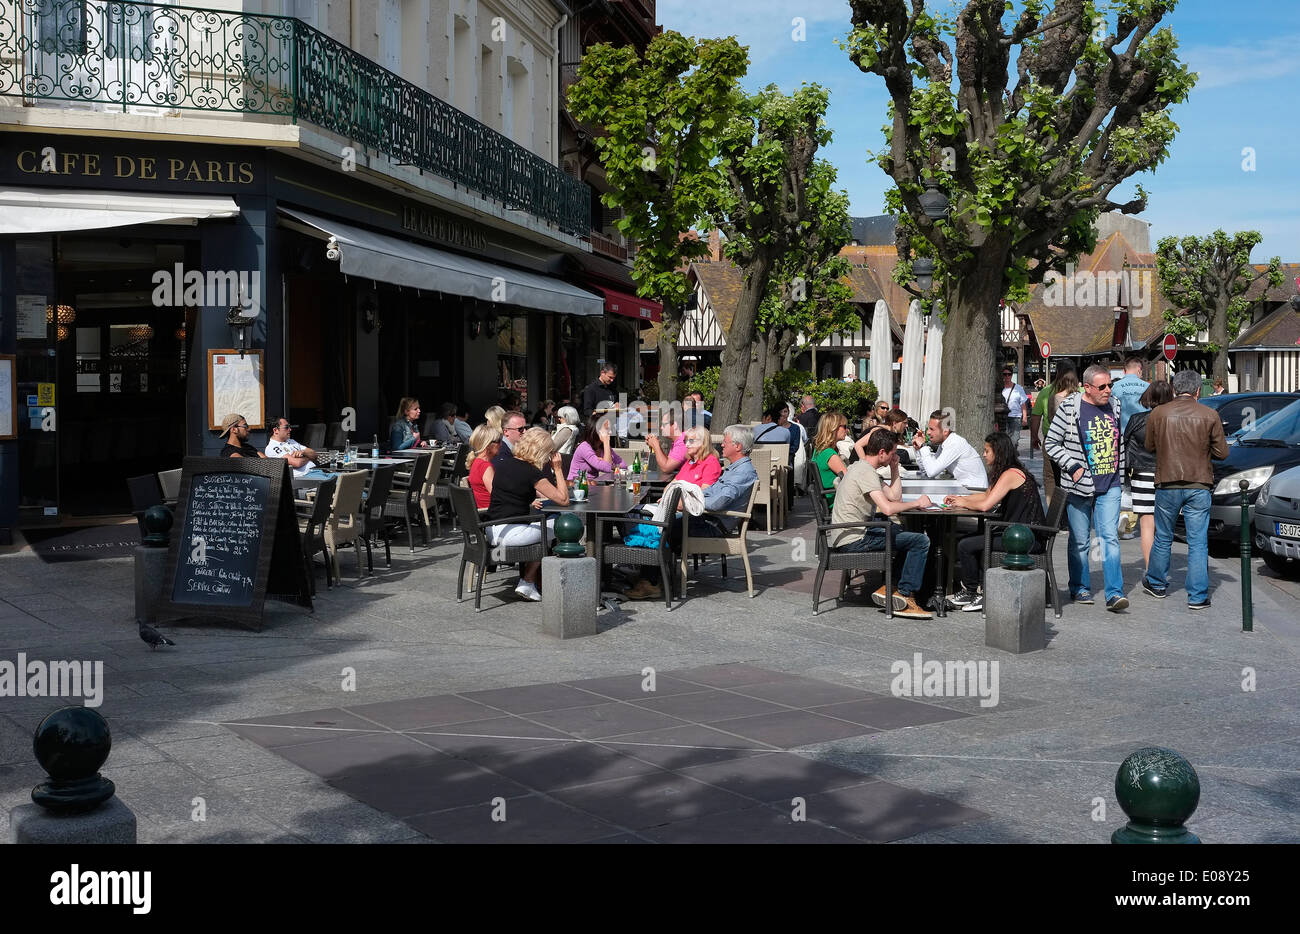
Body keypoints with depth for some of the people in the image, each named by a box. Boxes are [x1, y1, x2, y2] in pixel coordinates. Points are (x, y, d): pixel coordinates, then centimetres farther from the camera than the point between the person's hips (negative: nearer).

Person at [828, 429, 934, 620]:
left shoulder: (859, 467, 17)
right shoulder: (866, 472, -15)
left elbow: (895, 497, 20)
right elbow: (888, 508, -26)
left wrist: (894, 468, 12)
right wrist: (917, 503, -11)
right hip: (854, 539, -11)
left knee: (904, 533, 27)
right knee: (921, 541, -10)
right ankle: (905, 596, -3)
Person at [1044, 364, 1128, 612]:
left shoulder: (1114, 407, 8)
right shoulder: (1069, 408, -8)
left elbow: (1119, 444, 18)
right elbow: (1051, 444, -5)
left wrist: (1120, 478, 16)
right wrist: (1073, 467, -13)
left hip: (1109, 488, 3)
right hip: (1079, 488, -3)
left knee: (1110, 537, -7)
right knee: (1079, 541, 7)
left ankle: (1114, 593, -9)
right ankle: (1080, 588, 22)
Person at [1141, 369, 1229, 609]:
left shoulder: (1157, 414, -3)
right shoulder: (1210, 416, -5)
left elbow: (1150, 446, 10)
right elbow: (1222, 452, 0)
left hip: (1167, 484, 1)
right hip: (1199, 485, -1)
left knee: (1163, 538, 17)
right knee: (1198, 542, 3)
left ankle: (1156, 584, 32)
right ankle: (1198, 596, 3)